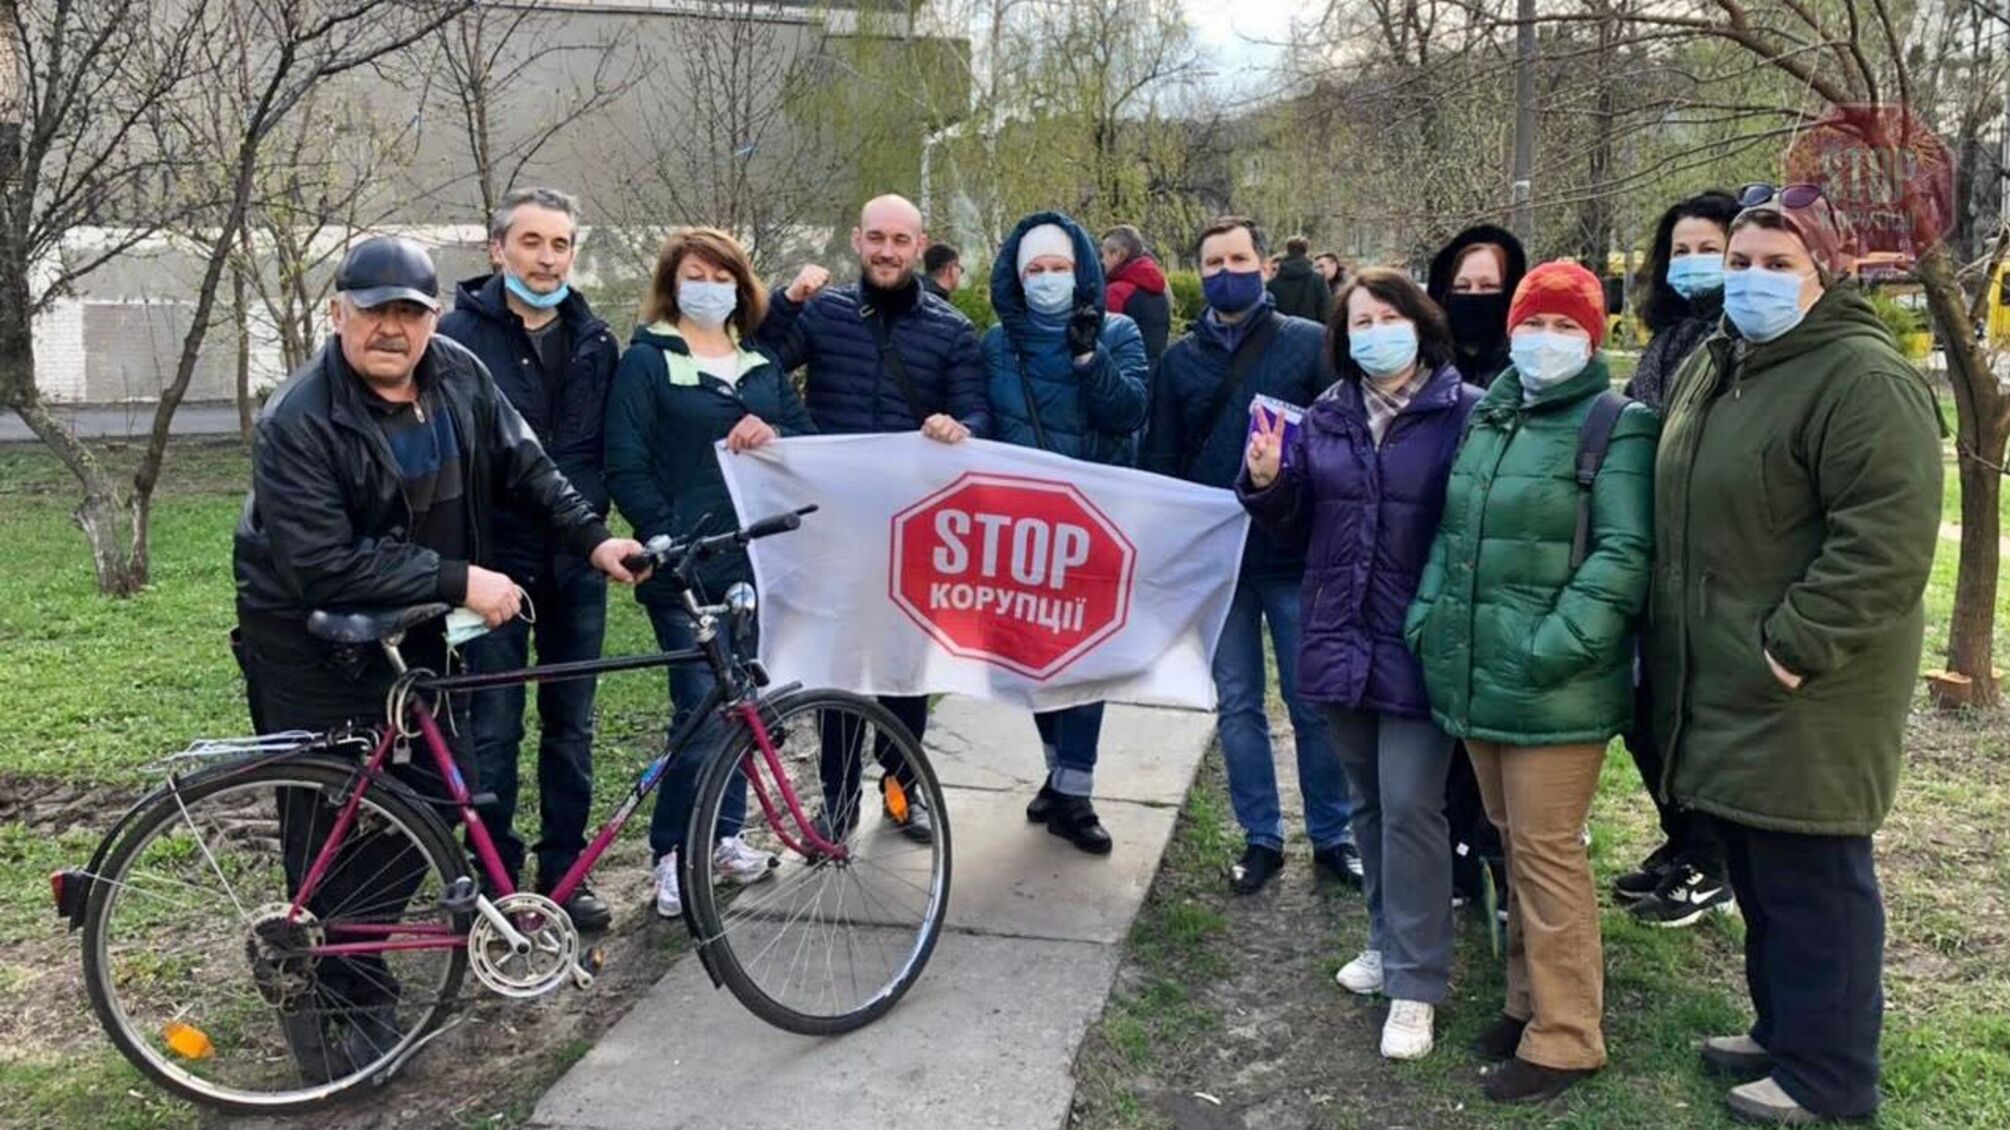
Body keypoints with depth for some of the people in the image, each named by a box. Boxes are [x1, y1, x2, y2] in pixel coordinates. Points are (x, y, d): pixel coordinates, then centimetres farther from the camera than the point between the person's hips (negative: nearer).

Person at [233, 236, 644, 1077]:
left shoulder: (460, 378, -5)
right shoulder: (299, 423, -23)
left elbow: (524, 468, 6)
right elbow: (324, 565, -28)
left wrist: (593, 538, -6)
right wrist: (458, 582, -30)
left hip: (412, 633, 7)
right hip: (312, 646, -6)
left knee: (435, 797, 11)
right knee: (332, 829, -2)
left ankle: (351, 956, 33)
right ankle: (331, 1001, 17)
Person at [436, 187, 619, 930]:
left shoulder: (593, 340, 9)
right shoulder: (460, 334, -4)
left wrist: (593, 519, 0)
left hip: (576, 560, 4)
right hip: (495, 557, -4)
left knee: (571, 722, 10)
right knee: (493, 725, 3)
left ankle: (563, 870, 21)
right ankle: (495, 878, 16)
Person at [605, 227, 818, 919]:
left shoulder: (762, 365, 18)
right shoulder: (647, 361, 2)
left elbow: (811, 439, 13)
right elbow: (626, 467, -4)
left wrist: (775, 437, -9)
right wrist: (669, 540, -14)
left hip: (757, 557, 5)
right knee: (704, 711, -9)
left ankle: (723, 835, 24)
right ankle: (673, 852, 6)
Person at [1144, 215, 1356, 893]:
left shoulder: (1312, 344, -1)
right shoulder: (1181, 359, 9)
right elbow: (1160, 462, 11)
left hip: (1296, 556, -3)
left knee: (1312, 703, 5)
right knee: (1237, 705, 10)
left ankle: (1332, 835, 22)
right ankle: (1261, 838, 23)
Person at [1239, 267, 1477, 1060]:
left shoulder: (1464, 412, -7)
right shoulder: (1326, 417, 9)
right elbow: (1294, 518, 12)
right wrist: (1266, 482, -8)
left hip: (1419, 643, -5)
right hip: (1341, 637, 6)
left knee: (1409, 807, -3)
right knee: (1367, 803, 17)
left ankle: (1416, 983, 9)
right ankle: (1389, 942, 34)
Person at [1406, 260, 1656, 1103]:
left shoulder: (1616, 426, -7)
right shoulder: (1487, 416, 14)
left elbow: (1623, 555, -16)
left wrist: (1551, 649, -23)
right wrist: (1429, 615, 7)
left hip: (1553, 687, -7)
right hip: (1477, 677, 7)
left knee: (1547, 851, -1)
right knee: (1513, 843, 17)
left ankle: (1565, 1037, 13)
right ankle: (1532, 1001, 33)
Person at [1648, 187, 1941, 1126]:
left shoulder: (1862, 379, -15)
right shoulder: (1712, 368, 14)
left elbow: (1885, 538, -24)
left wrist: (1797, 645, -23)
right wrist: (1670, 641, 18)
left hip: (1801, 691, -9)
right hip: (1723, 683, 9)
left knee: (1811, 878, 1)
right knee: (1756, 872, 19)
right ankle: (1781, 1032, 35)